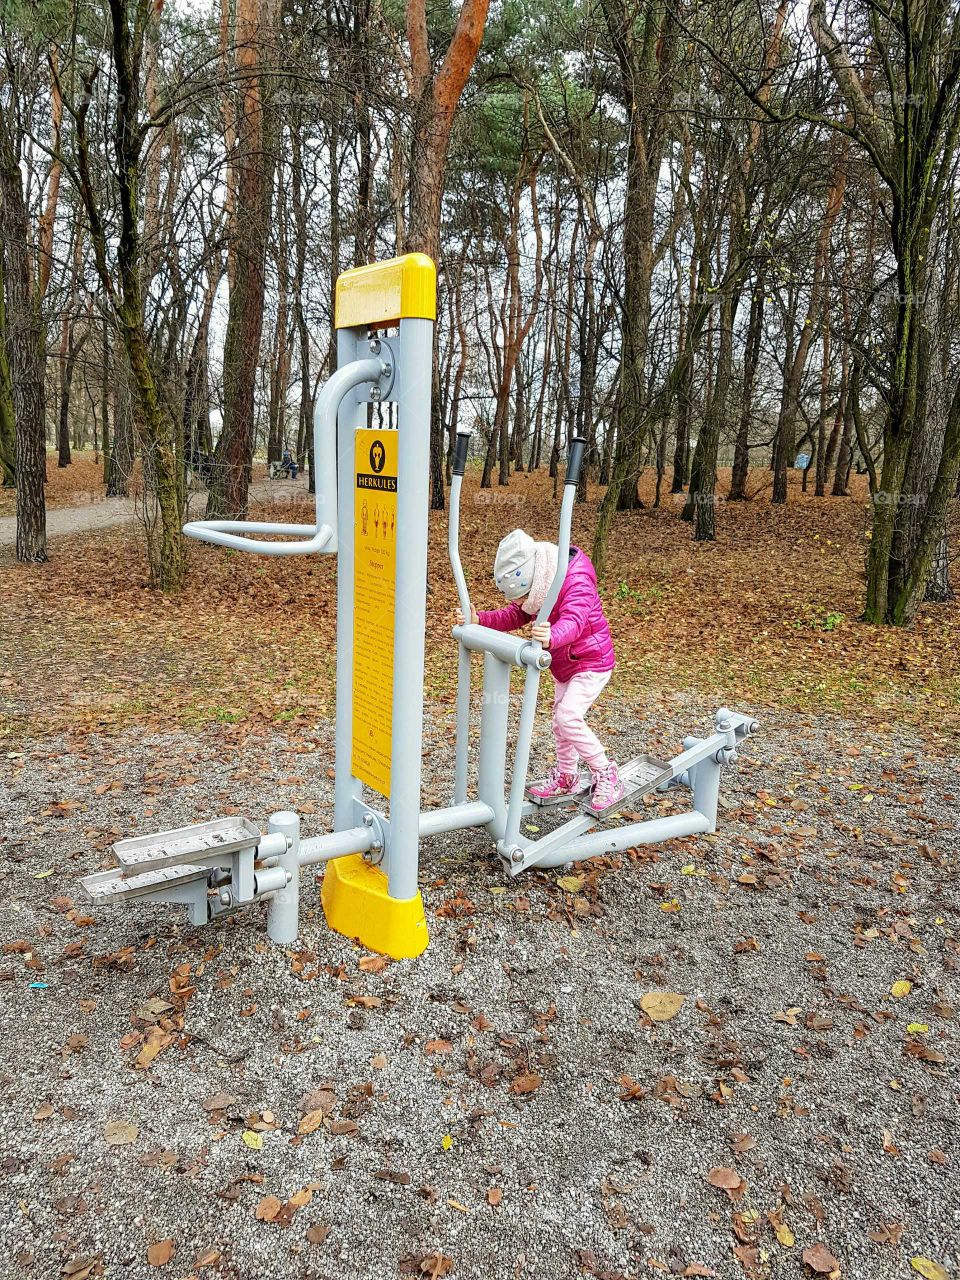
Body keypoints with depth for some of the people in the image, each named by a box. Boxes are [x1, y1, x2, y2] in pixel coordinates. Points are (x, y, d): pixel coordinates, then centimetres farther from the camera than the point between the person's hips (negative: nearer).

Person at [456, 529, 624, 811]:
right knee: (561, 719, 14)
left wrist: (552, 637, -70)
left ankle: (606, 776, -7)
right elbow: (514, 616, -4)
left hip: (592, 663, -9)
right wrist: (478, 619, -20)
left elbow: (573, 622, -49)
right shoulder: (537, 585, -4)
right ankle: (566, 779, 31)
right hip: (565, 665, 9)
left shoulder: (577, 582, -31)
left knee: (569, 717, -21)